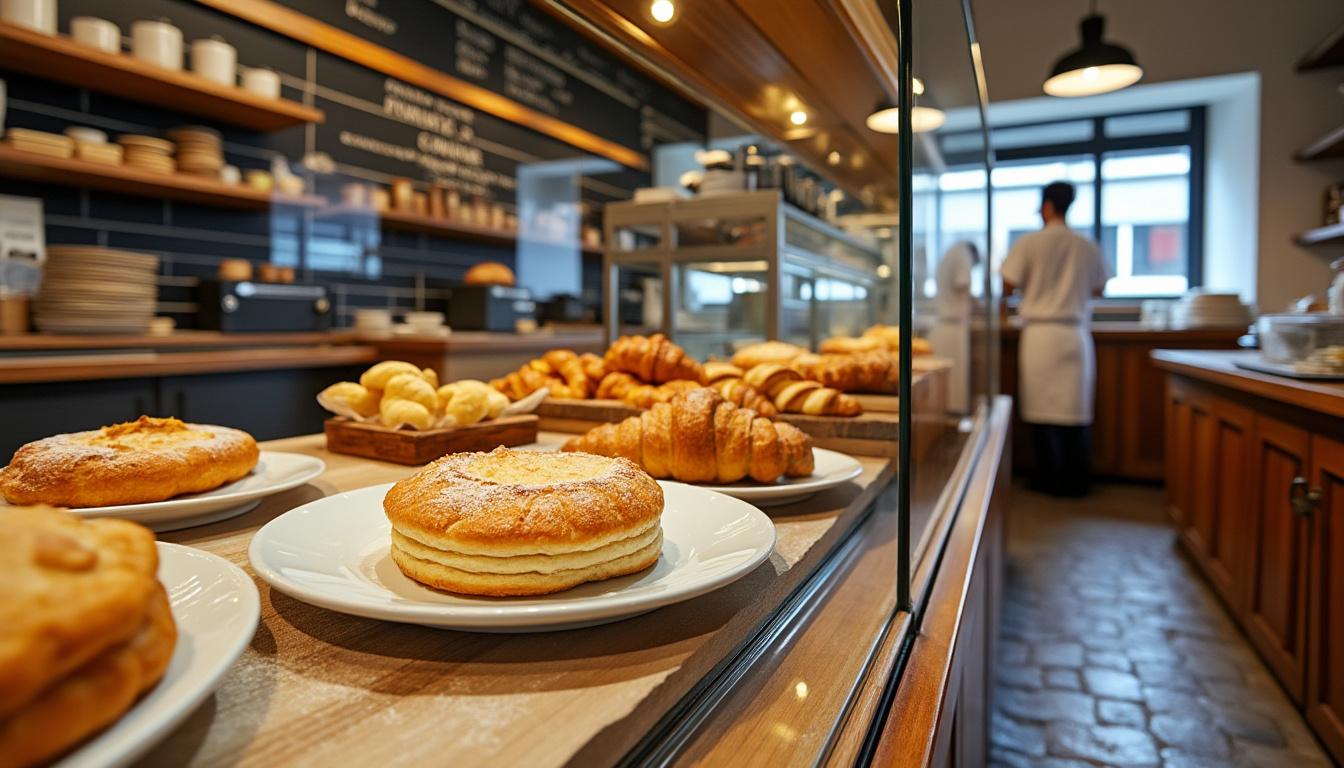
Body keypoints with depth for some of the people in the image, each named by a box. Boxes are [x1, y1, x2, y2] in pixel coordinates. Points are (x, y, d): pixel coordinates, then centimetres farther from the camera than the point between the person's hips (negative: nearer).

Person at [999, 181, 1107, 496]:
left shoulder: (1029, 243, -5)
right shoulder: (1087, 246, 6)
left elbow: (1007, 287, -4)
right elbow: (1098, 289, 16)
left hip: (1040, 333, -3)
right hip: (1076, 333, 3)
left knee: (1043, 411, 4)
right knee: (1078, 412, 9)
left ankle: (1050, 481, 9)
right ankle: (1077, 481, 14)